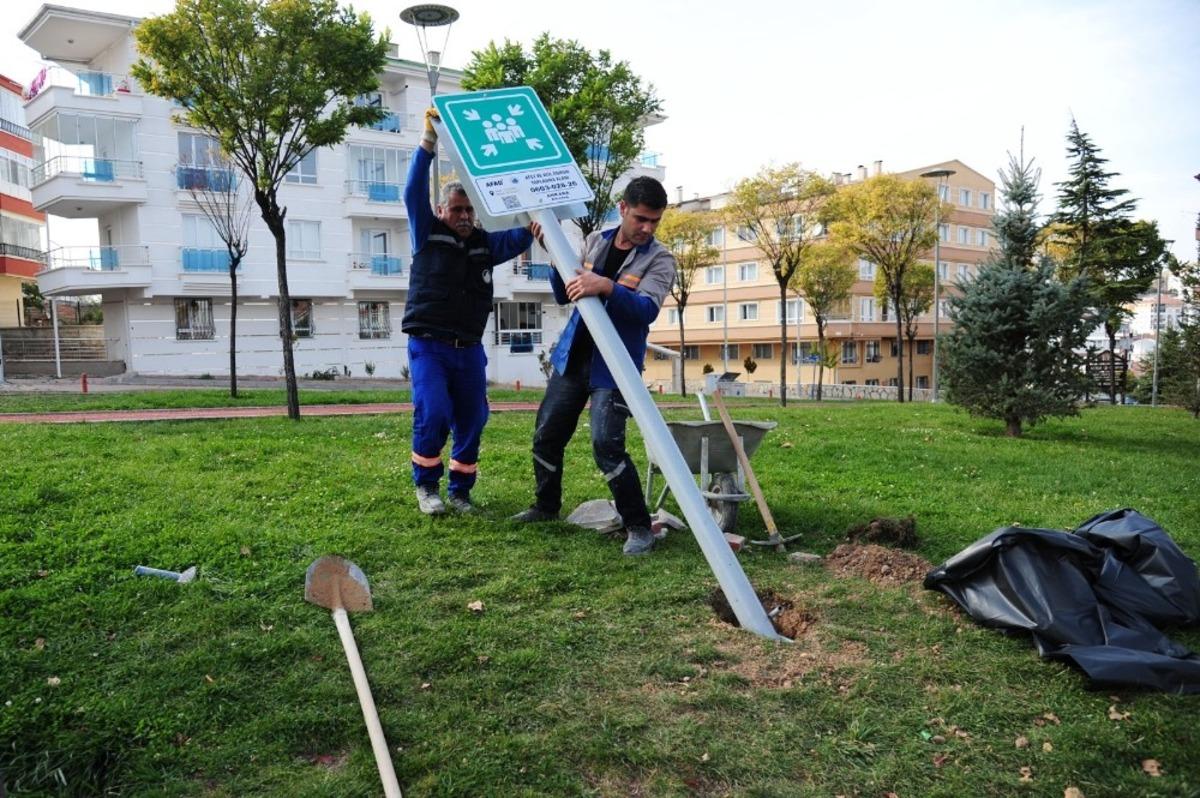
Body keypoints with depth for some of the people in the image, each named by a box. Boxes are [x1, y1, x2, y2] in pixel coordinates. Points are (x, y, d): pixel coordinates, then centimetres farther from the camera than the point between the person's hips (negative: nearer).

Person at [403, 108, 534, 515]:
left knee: (472, 422, 3)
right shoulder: (427, 234, 3)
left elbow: (521, 237, 4)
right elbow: (415, 190, -7)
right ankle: (426, 485, 5)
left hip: (469, 349, 4)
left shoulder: (485, 245, 12)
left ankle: (460, 491, 18)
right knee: (433, 414, -17)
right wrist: (429, 139, -13)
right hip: (428, 345, -4)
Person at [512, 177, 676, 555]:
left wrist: (607, 286, -39)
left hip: (614, 367, -5)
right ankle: (546, 506, 34)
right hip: (572, 357, 6)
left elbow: (648, 309, -24)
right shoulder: (595, 240, 6)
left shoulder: (659, 259, -7)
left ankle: (638, 526, -2)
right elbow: (563, 297, 9)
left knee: (606, 445, -17)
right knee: (547, 436, 12)